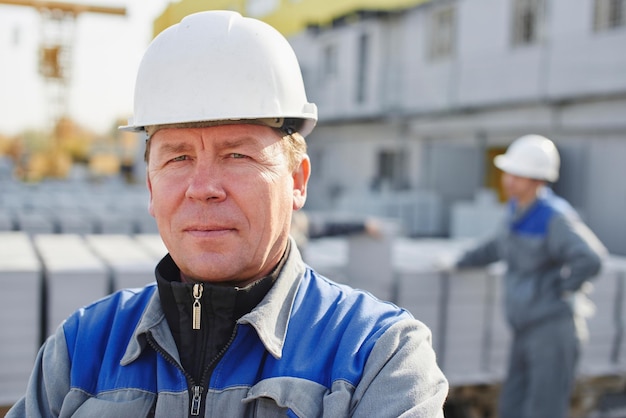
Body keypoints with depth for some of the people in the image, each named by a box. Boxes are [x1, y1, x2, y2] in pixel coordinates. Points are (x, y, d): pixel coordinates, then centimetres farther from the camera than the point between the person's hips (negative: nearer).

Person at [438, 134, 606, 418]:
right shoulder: (518, 209, 8)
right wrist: (460, 263, 30)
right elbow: (500, 246, 26)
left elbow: (590, 259, -30)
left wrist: (559, 290, -17)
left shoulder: (554, 217, -18)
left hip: (553, 329, -8)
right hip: (525, 330, 8)